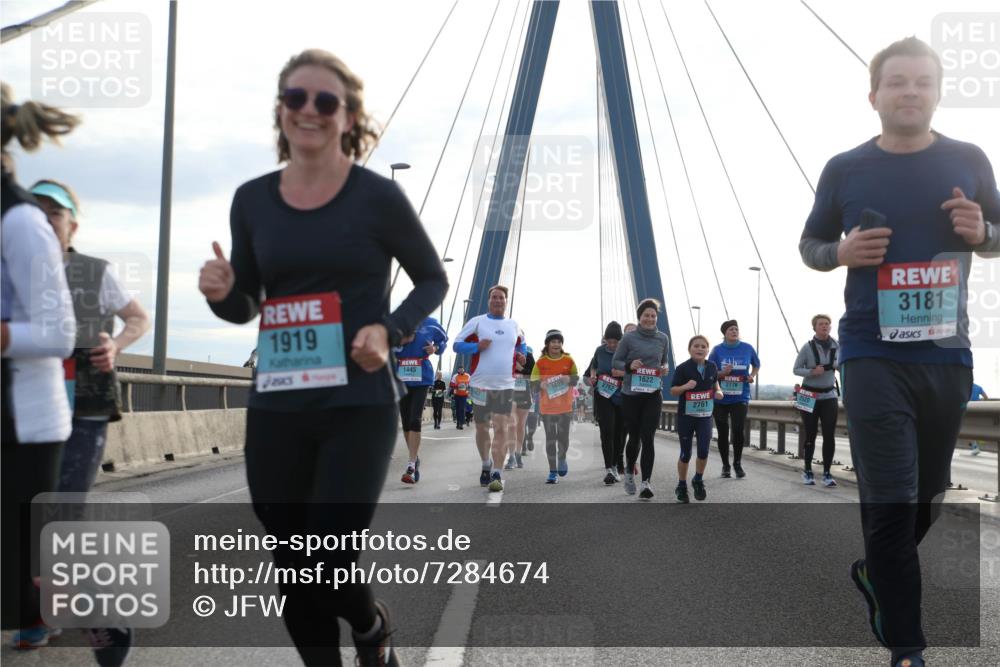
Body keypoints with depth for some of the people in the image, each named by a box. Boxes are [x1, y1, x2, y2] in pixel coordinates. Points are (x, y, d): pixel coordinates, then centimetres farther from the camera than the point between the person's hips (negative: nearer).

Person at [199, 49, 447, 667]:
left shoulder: (378, 196, -5)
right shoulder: (252, 200, 5)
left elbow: (433, 279, 6)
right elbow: (246, 307, 15)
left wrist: (390, 330, -12)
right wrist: (221, 293, -9)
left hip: (359, 407, -4)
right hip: (275, 410, 4)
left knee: (328, 564, -6)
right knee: (292, 571, 11)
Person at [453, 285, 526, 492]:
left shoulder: (513, 326, 12)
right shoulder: (477, 322, 3)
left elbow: (521, 345, 32)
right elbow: (457, 344, 1)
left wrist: (521, 355, 11)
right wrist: (477, 346, -15)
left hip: (505, 385, 1)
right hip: (481, 384, -1)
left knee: (502, 429, -12)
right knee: (482, 428, 10)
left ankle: (497, 474, -14)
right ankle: (486, 465, 33)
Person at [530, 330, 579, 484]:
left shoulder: (568, 360, 1)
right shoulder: (541, 362, -1)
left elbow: (576, 378, 4)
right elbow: (534, 381, -2)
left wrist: (568, 379, -18)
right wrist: (542, 384, -23)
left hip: (565, 406, 0)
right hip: (547, 406, 0)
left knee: (563, 436, -1)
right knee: (550, 438, 3)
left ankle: (562, 458, 32)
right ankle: (553, 471, 12)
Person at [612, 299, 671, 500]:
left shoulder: (663, 338, 5)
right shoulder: (629, 338, -4)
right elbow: (615, 363, 1)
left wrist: (665, 369, -4)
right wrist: (629, 366, -18)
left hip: (653, 395, 1)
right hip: (631, 394, -1)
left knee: (648, 438, -8)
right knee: (634, 436, 9)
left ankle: (646, 482, -7)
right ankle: (629, 471, 36)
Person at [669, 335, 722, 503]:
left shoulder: (712, 367, 1)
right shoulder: (683, 368, -10)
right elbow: (673, 391, -6)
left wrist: (718, 392, -2)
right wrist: (685, 386, -25)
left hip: (705, 415, 2)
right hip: (686, 415, -2)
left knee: (703, 451, -7)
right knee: (686, 454, 5)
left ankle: (698, 480, 20)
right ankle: (681, 486, 24)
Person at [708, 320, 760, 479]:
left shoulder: (747, 348, 1)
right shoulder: (717, 350, -2)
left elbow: (756, 365, 18)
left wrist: (752, 376, -2)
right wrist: (722, 373, -19)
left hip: (740, 396, 0)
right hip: (720, 398, 1)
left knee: (739, 429, -13)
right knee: (723, 432, 6)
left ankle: (737, 463, 8)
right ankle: (725, 465, 22)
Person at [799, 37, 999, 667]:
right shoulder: (845, 170, 0)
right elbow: (808, 244, 10)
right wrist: (841, 252, -13)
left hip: (948, 354, 3)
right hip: (874, 356, -3)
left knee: (928, 495, 17)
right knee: (890, 502, -6)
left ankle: (875, 573, 45)